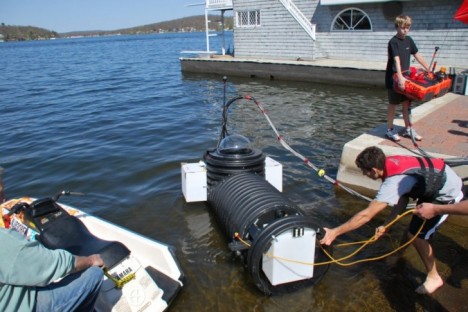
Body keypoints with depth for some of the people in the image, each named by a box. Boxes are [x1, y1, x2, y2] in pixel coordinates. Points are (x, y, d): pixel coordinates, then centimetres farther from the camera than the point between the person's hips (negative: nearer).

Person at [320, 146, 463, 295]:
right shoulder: (391, 162, -9)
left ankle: (433, 277, 13)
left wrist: (335, 232, -31)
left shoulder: (393, 182, -34)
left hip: (447, 195, -9)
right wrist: (386, 224, -7)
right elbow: (402, 197, -1)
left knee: (416, 234, -5)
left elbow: (366, 215, -35)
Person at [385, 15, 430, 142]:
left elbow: (417, 55, 14)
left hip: (405, 76, 6)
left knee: (406, 103, 11)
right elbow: (396, 59, -28)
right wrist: (400, 77, -38)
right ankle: (390, 130, 13)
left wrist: (429, 69, 14)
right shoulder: (393, 42, -15)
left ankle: (408, 129, 21)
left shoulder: (409, 40, 7)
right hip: (394, 77, -6)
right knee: (393, 104, 2)